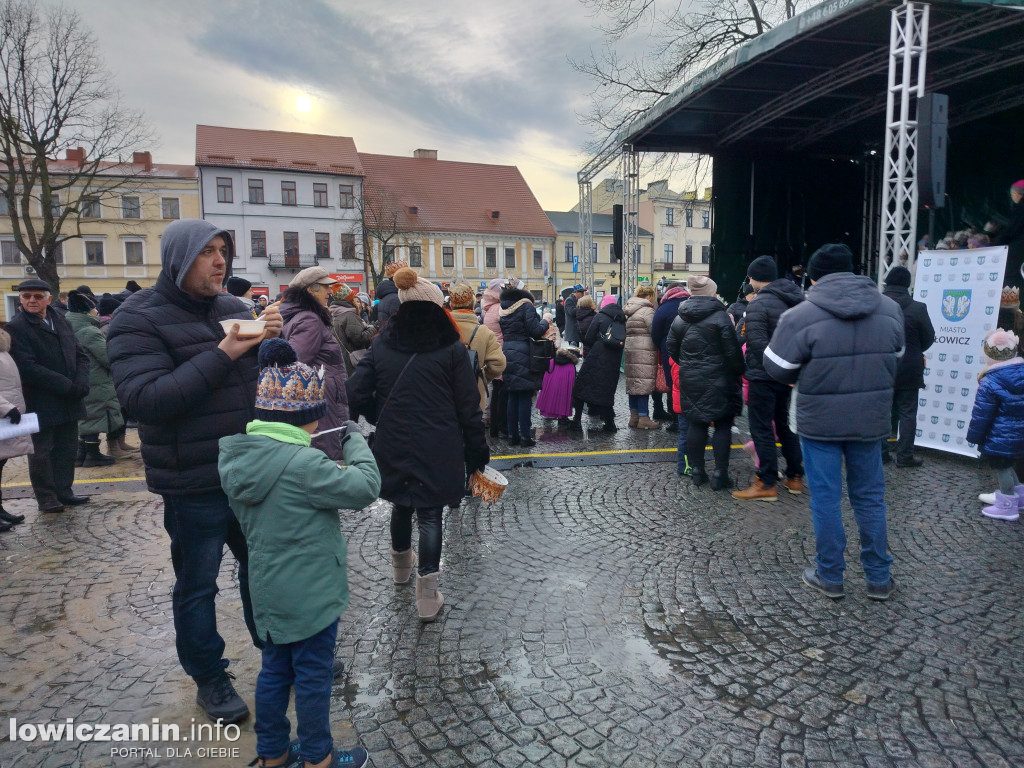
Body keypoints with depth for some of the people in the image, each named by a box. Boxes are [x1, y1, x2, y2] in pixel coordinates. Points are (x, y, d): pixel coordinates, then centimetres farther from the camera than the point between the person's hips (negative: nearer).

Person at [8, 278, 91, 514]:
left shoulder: (61, 320, 10)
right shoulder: (16, 328, -8)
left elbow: (81, 355, 9)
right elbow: (28, 368, -18)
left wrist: (80, 383, -9)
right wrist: (67, 386, -20)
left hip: (69, 402, 5)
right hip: (41, 404, -5)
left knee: (67, 449, 12)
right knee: (41, 453, 7)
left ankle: (63, 491, 24)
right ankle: (47, 498, 18)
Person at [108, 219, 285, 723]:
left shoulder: (232, 308, 5)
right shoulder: (139, 318, -11)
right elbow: (143, 398, -24)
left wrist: (272, 339, -9)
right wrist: (222, 354, -27)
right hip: (194, 483, -5)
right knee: (197, 585, 11)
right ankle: (209, 679, 32)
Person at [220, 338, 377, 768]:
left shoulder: (236, 455, -3)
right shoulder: (303, 464, -29)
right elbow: (365, 486, -24)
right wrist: (354, 442, -10)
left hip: (268, 591, 8)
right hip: (310, 595, -8)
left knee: (275, 671, 23)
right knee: (313, 678, 12)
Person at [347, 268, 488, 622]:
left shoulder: (382, 344, 2)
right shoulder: (451, 348, -7)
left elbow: (356, 393, -2)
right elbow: (468, 406, -6)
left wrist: (382, 418, 13)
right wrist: (477, 450, 1)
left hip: (393, 444, 4)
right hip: (437, 447, -4)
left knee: (401, 503, 24)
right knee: (430, 514, 4)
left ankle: (401, 564, 46)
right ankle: (427, 593, 6)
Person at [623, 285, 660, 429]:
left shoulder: (629, 310, 16)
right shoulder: (647, 310, -9)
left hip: (630, 350, 9)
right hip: (644, 352, -9)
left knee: (633, 383, 12)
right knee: (644, 383, -6)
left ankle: (634, 415, 19)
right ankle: (643, 418, -4)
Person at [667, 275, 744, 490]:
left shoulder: (679, 319, 5)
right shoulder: (720, 317, -11)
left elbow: (672, 348, 10)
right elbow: (732, 351, -12)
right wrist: (738, 371, 1)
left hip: (690, 381, 5)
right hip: (717, 381, -5)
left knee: (696, 424, 12)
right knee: (722, 424, 3)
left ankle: (697, 470, 17)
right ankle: (720, 473, 4)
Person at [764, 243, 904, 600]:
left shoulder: (800, 316, -16)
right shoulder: (889, 309, 0)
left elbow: (777, 369, -8)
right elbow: (895, 358, 12)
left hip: (819, 421, -4)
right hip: (870, 420, 4)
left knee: (825, 498, 8)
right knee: (870, 497, 16)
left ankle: (829, 576, 20)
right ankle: (879, 578, 27)